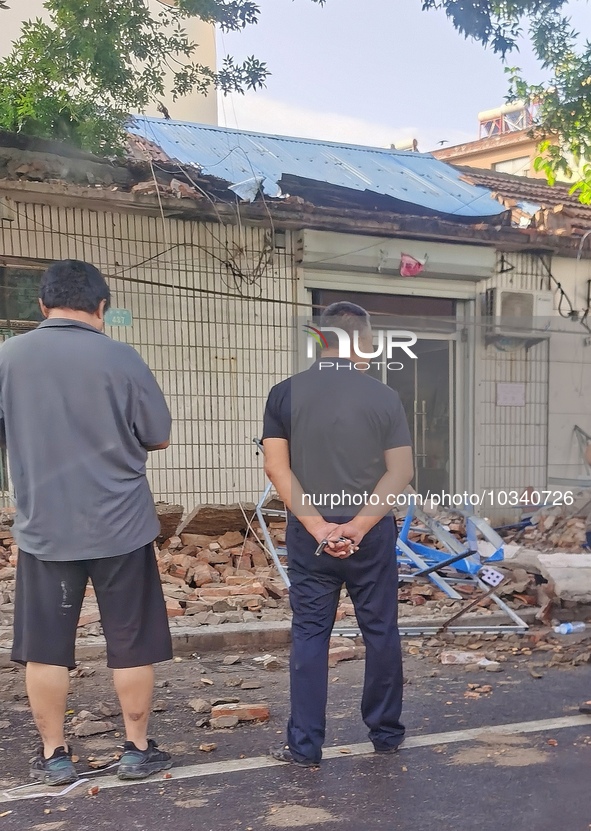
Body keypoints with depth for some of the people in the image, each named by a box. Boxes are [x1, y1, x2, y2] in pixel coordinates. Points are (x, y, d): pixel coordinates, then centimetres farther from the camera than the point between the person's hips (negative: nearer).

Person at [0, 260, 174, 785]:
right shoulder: (121, 359, -10)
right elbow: (159, 438, -1)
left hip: (43, 528, 2)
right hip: (120, 526, -1)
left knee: (46, 647, 12)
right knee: (131, 644, 11)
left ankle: (53, 756, 22)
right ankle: (137, 749, 21)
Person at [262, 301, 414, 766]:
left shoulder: (285, 394, -2)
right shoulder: (383, 396, -4)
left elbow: (277, 467, -7)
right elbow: (400, 472, -9)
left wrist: (317, 526, -10)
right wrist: (358, 525, -12)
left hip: (308, 536, 1)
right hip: (371, 535, 0)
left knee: (309, 635, 8)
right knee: (381, 631, 13)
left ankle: (305, 745, 12)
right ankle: (386, 732, 26)